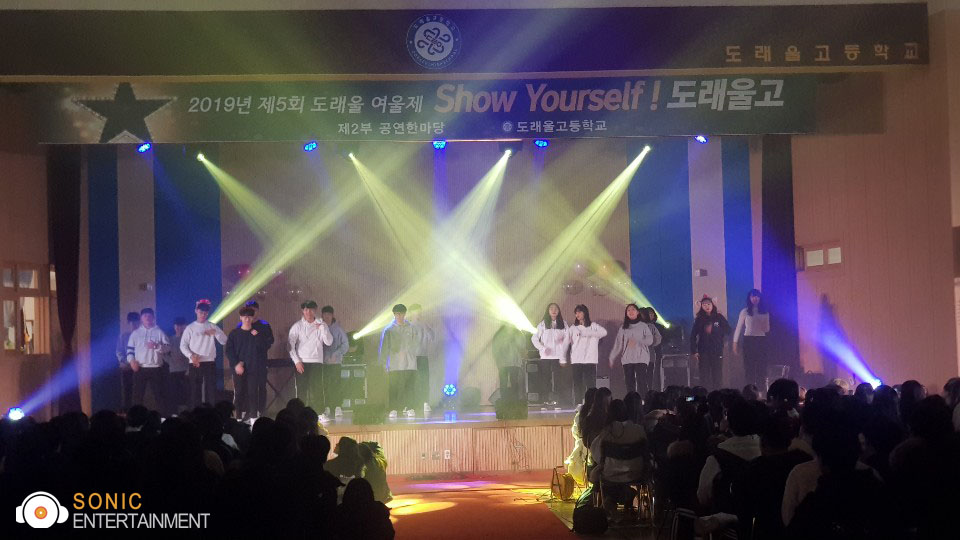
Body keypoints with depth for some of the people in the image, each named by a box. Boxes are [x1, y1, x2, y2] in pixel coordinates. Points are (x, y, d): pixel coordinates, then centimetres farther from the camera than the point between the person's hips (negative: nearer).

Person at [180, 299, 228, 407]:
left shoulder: (213, 327, 8)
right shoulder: (190, 328, 5)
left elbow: (224, 341, 3)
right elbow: (183, 345, 2)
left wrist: (216, 333, -15)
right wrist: (191, 356, -14)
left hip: (210, 363, 1)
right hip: (195, 363, -1)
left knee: (211, 390, -2)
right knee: (195, 390, 1)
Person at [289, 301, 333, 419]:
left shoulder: (321, 325, 7)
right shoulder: (297, 326, 3)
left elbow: (329, 342, -1)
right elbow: (290, 344, -1)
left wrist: (322, 328, -12)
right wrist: (297, 361, -8)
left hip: (317, 361, 1)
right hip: (301, 362, -1)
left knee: (317, 387, -4)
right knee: (302, 388, -2)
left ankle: (319, 413, -1)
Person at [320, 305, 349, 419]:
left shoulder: (338, 328, 2)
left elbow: (345, 344, 2)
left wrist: (336, 354, -9)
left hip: (335, 361, -2)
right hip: (323, 361, 2)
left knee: (336, 384, -6)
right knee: (325, 385, 0)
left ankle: (338, 407, -4)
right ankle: (326, 407, 7)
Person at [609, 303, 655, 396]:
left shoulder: (644, 326, 7)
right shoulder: (623, 328, 15)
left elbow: (650, 340, -3)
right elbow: (618, 344, 13)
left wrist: (637, 342, -18)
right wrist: (612, 359, 8)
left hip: (641, 358, -3)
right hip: (627, 359, 3)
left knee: (641, 383, -13)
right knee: (629, 384, -1)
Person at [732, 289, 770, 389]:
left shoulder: (765, 312, 11)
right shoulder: (745, 312, 3)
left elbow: (767, 329, 16)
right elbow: (739, 328, 4)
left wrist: (765, 327, -8)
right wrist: (735, 342, -2)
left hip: (761, 341, 3)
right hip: (748, 340, -3)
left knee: (761, 366, -2)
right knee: (749, 366, -4)